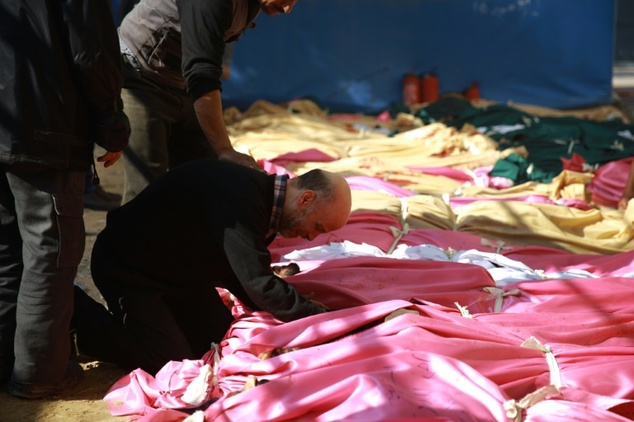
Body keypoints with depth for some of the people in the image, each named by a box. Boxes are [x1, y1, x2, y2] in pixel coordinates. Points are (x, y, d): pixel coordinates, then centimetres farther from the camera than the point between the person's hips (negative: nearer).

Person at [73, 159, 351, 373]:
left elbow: (246, 279, 8)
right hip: (125, 268, -9)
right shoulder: (238, 198, -33)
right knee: (169, 362, -12)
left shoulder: (260, 197, -2)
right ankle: (75, 310, 0)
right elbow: (260, 285, -34)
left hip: (178, 271, 10)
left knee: (219, 342, 6)